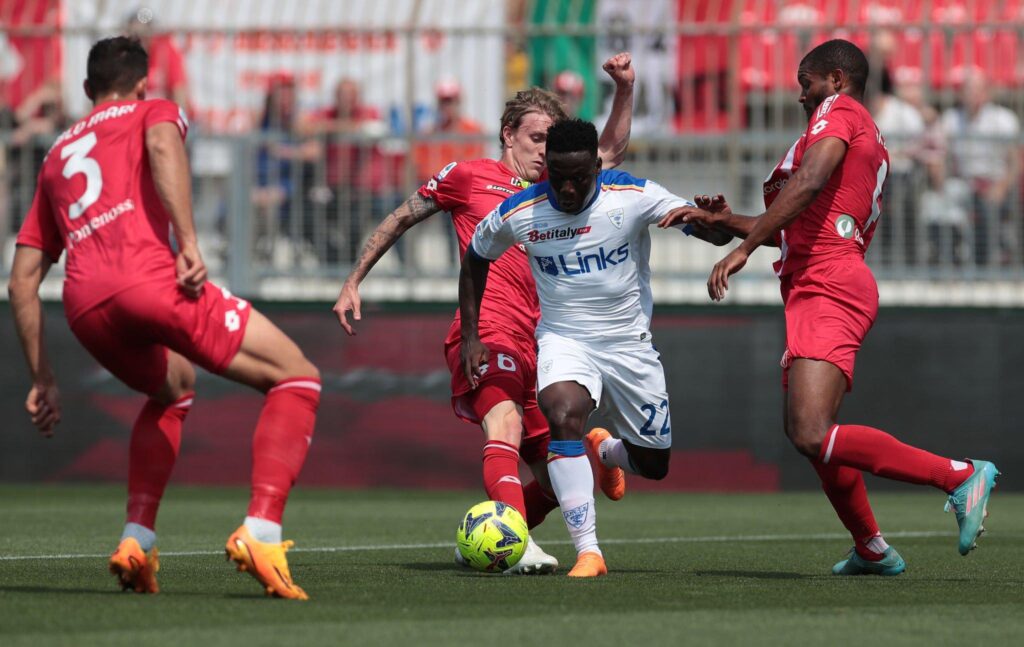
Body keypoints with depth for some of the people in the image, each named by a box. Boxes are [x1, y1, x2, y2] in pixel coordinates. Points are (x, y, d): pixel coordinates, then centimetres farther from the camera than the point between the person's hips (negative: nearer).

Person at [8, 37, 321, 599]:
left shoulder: (57, 156, 35)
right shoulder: (152, 111, 22)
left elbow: (23, 281, 30)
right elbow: (162, 144, -7)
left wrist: (43, 380, 33)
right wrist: (188, 241, -15)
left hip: (84, 306, 6)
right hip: (148, 277, -6)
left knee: (172, 389, 36)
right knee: (296, 378, 4)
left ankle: (136, 541, 20)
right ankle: (260, 533, -16)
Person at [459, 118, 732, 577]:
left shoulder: (633, 196, -16)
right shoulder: (519, 213, -11)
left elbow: (717, 233, -17)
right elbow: (475, 259, 9)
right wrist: (471, 336, 4)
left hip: (629, 343, 1)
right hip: (564, 339, -1)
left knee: (653, 465, 9)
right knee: (562, 415, -34)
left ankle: (605, 449, 49)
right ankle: (588, 552, -32)